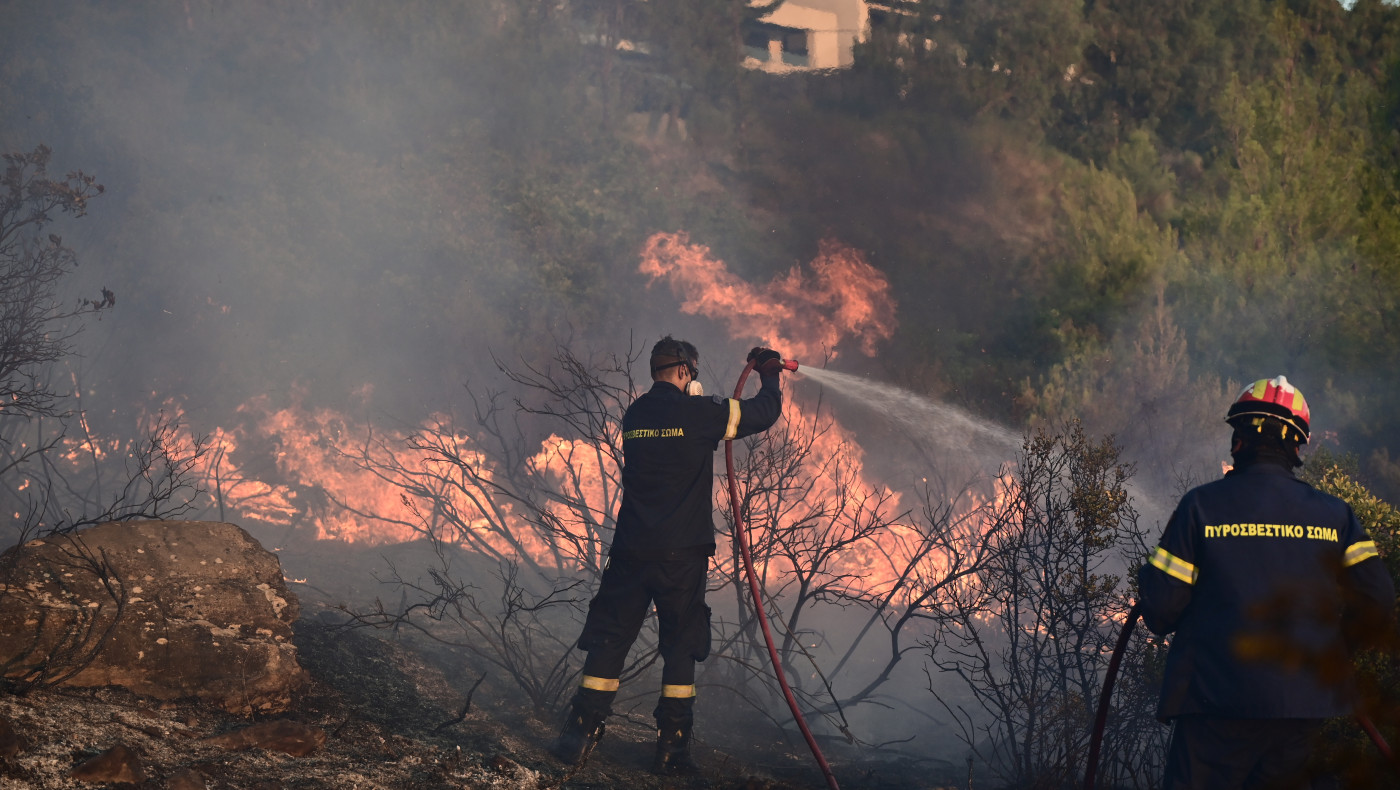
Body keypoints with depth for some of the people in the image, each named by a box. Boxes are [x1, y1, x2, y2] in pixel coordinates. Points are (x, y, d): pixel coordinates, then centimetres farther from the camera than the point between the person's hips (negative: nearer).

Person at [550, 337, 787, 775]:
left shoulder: (633, 416, 10)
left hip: (630, 550, 4)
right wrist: (769, 372, 22)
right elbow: (765, 412, 2)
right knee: (681, 647, 5)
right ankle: (671, 748, 4)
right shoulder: (698, 413, -6)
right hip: (682, 553, -4)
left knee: (608, 641, 7)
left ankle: (578, 737, 3)